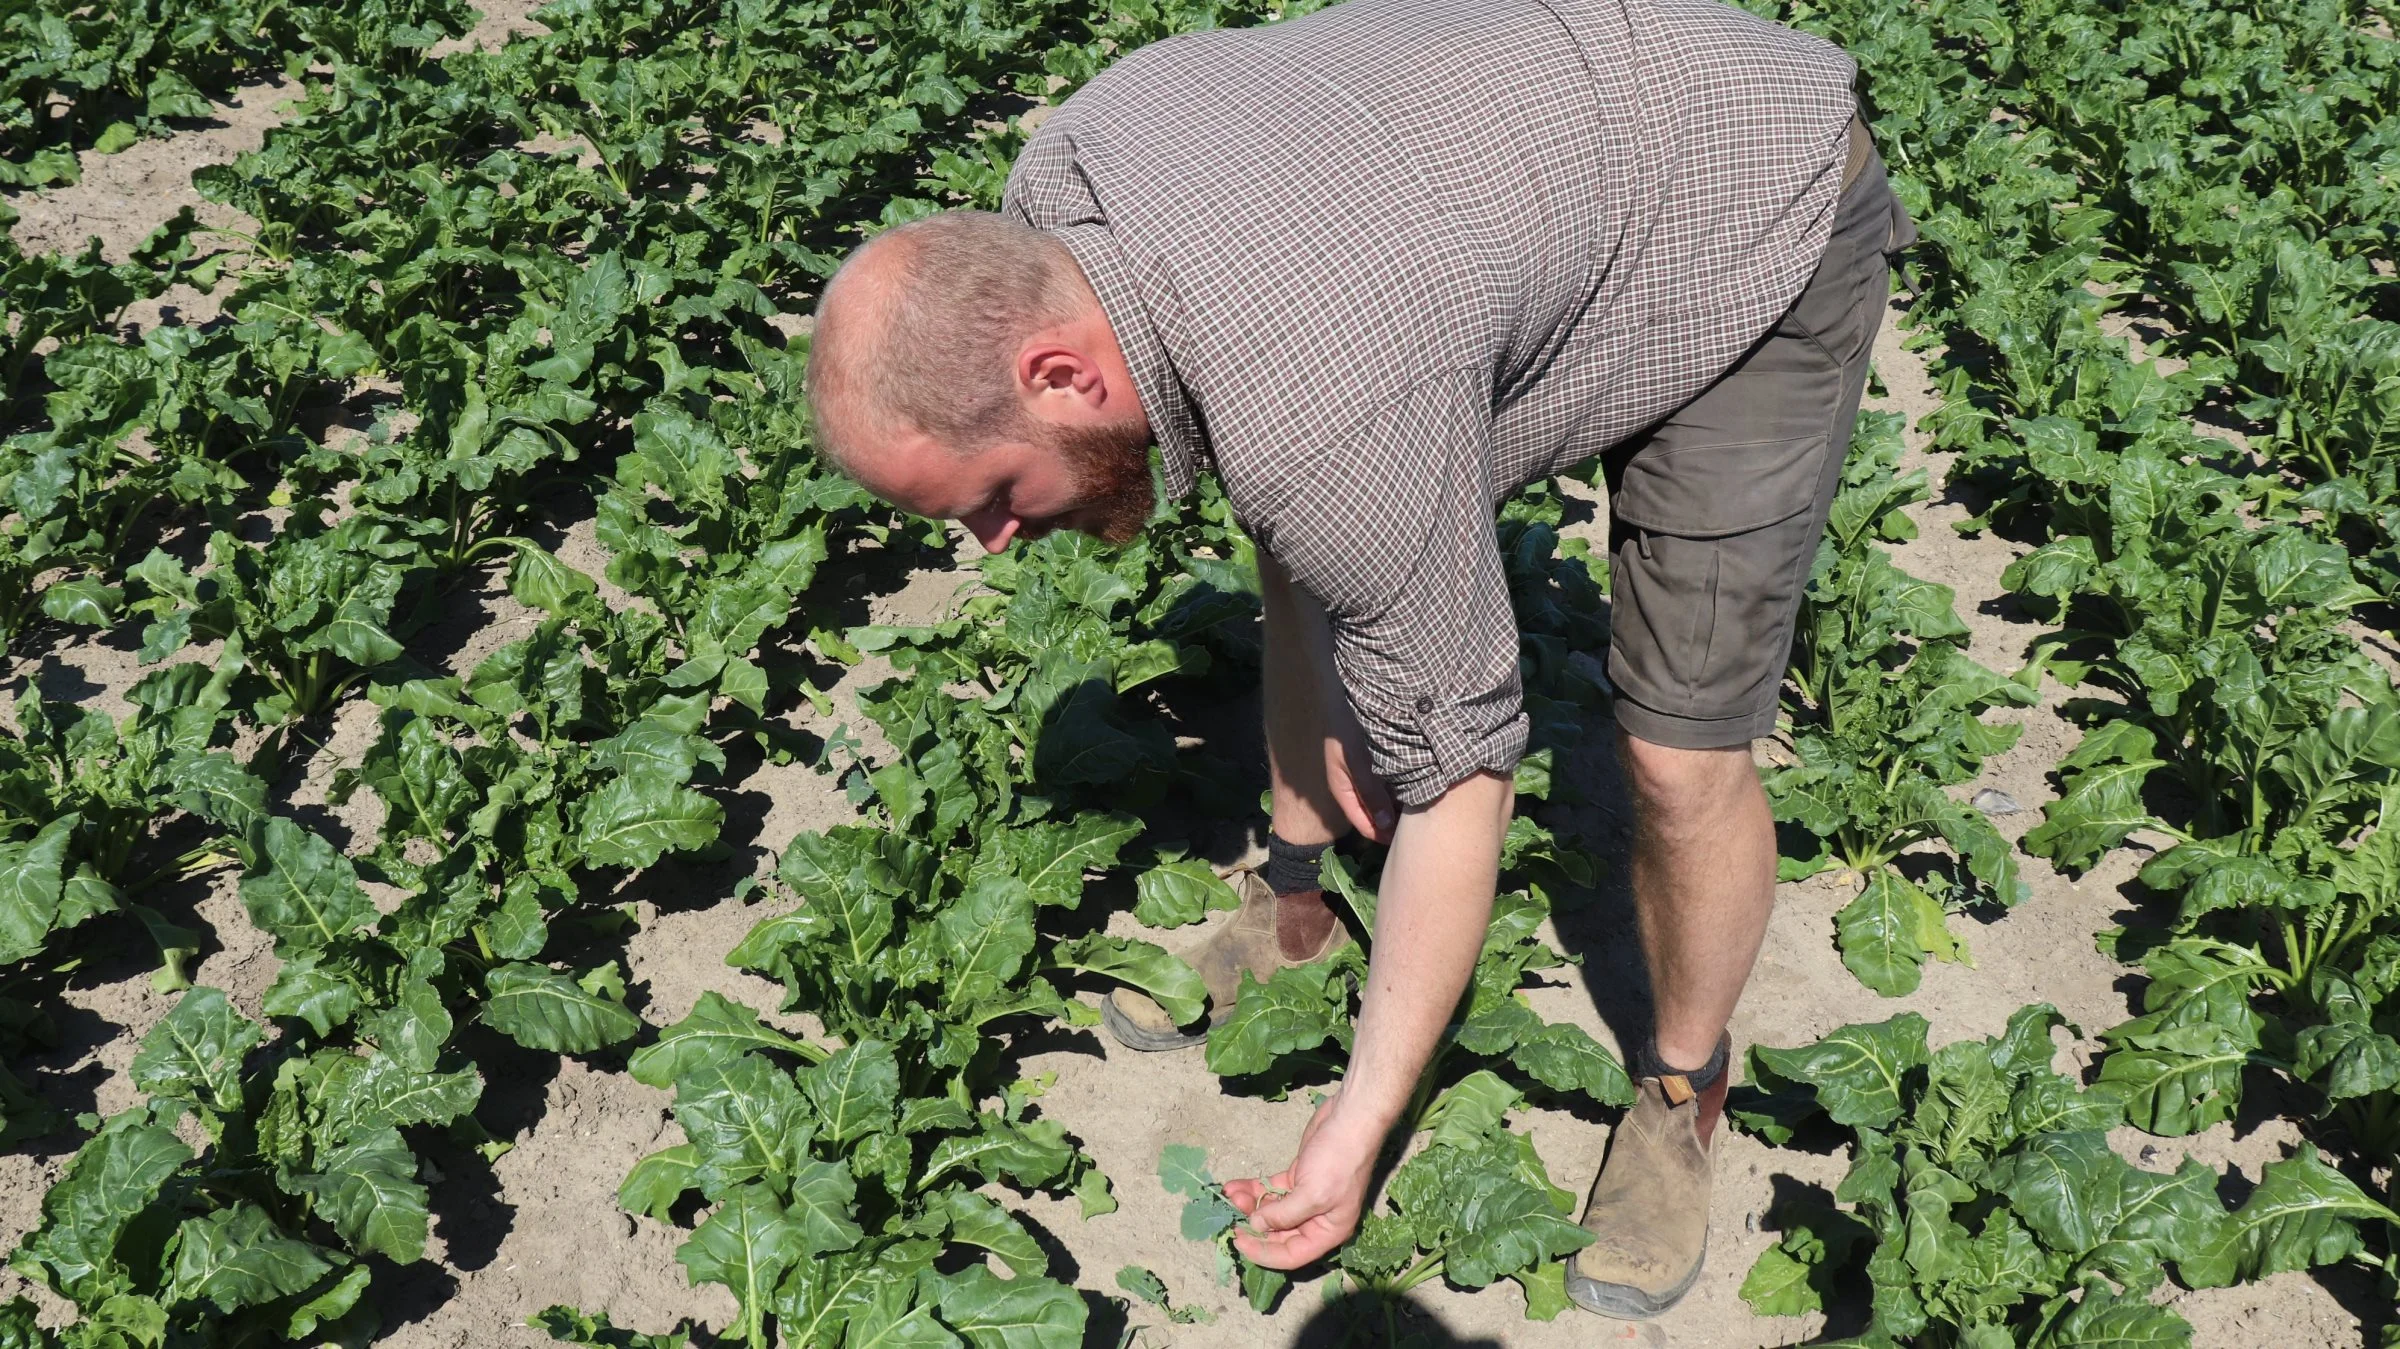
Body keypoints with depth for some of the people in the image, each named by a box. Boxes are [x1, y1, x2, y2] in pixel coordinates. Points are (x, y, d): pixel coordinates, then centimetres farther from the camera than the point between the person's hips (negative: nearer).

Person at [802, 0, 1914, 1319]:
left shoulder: (1327, 420, -41)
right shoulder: (1047, 189, -18)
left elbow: (1453, 770, -28)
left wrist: (1357, 1128, -19)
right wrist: (1311, 684, 2)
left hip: (1757, 222, -8)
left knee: (1682, 753, -11)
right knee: (1317, 577, 11)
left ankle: (1681, 1095, 16)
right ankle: (1293, 907, 32)